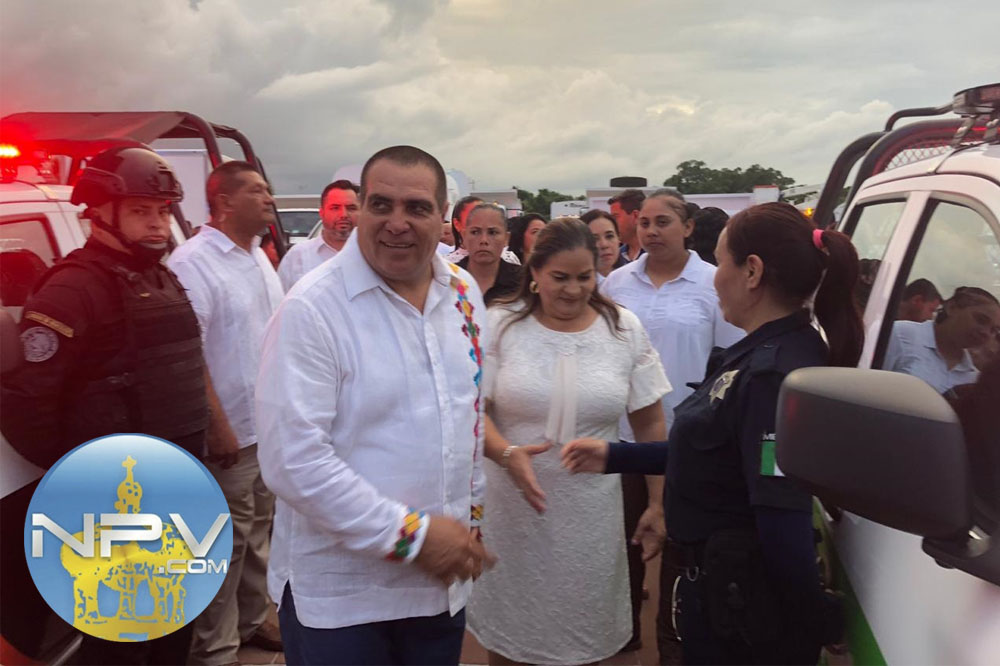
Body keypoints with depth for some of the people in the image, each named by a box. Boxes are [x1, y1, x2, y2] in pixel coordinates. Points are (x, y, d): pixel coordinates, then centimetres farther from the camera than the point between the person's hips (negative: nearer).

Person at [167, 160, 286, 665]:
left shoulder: (258, 257, 11)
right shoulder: (194, 261, -15)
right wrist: (217, 427, -21)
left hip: (272, 425, 8)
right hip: (232, 432, -8)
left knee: (258, 529, 19)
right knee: (228, 541, 4)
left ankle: (252, 620, 37)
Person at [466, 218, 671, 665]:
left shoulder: (625, 330, 0)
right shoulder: (500, 324, -5)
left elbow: (650, 423, 5)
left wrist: (659, 504, 4)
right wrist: (507, 454, -26)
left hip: (589, 514, 1)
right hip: (512, 509, -1)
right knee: (506, 628, 15)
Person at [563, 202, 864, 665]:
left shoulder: (775, 374, -28)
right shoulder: (761, 353, 3)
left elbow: (783, 523, -28)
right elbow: (706, 452, 11)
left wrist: (813, 627, -17)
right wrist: (614, 457, 11)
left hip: (740, 607, -8)